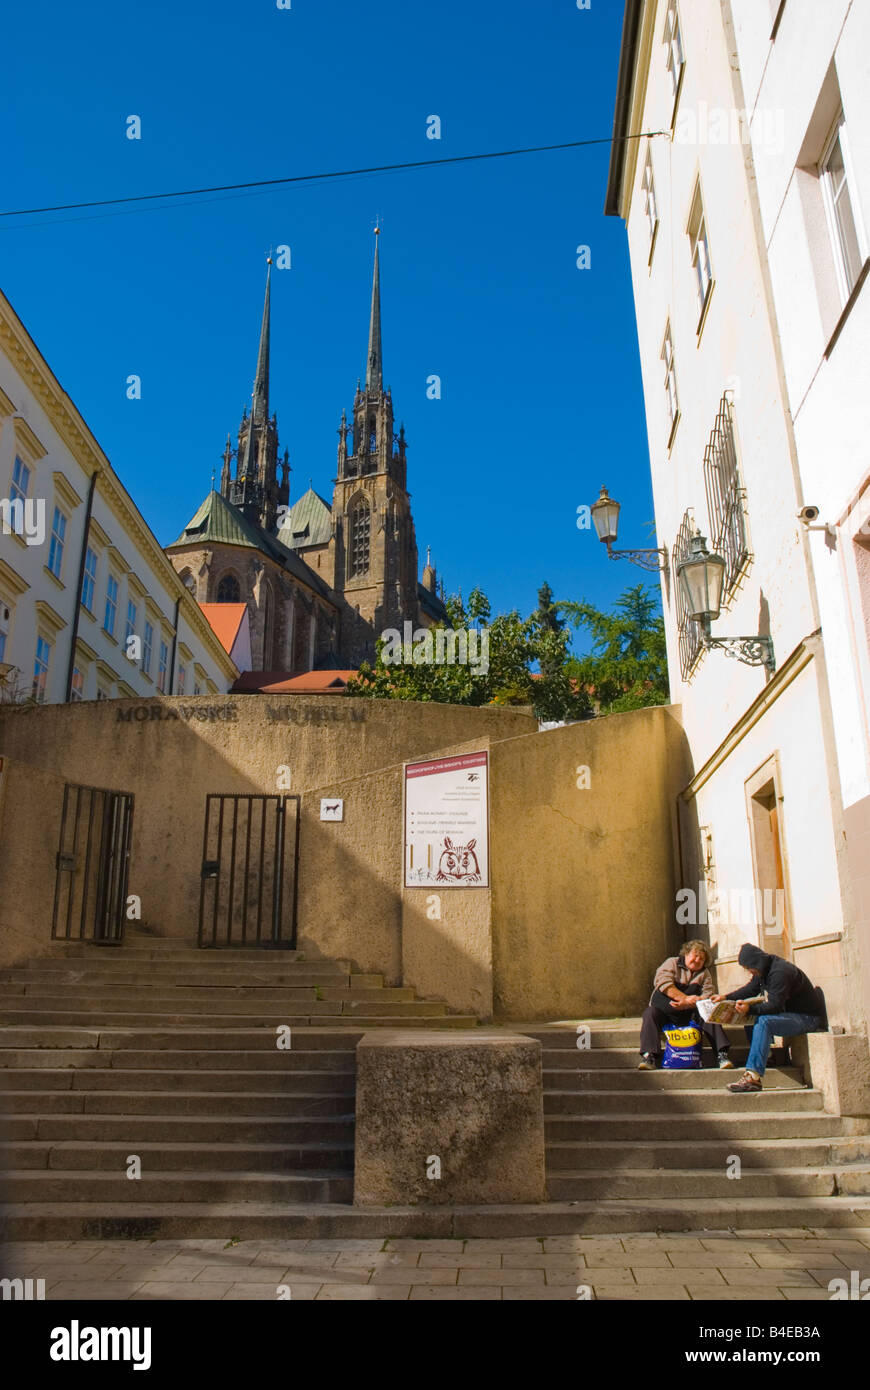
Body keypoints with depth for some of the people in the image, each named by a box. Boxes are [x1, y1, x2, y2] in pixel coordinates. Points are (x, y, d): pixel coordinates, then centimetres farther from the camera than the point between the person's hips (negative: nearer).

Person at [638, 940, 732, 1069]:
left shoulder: (705, 973, 13)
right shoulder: (671, 963, 4)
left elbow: (707, 996, -4)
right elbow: (664, 984, -14)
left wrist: (685, 1005, -23)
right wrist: (686, 998, -25)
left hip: (690, 1014, 2)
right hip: (665, 1012, -2)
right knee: (650, 1013, -31)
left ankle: (721, 1054, -26)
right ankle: (649, 1056, -37)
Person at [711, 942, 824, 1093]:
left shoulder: (780, 972, -24)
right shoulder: (765, 969, 5)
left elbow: (775, 1006, -28)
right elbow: (751, 989, 18)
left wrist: (750, 1009, -39)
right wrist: (726, 997, 8)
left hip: (808, 1018, -10)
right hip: (791, 1013, 10)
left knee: (764, 1022, -30)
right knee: (751, 1020, 7)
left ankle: (753, 1077, -37)